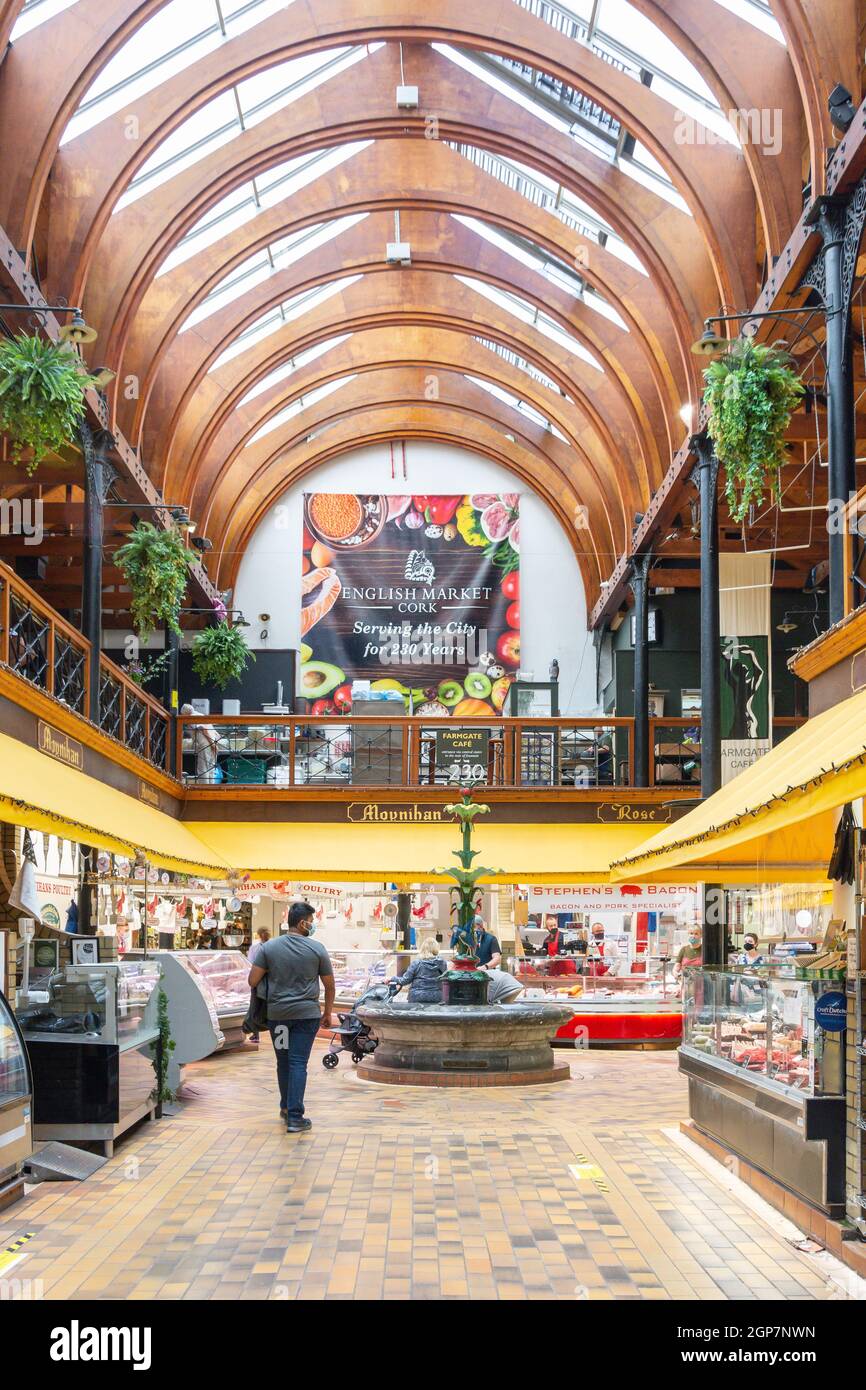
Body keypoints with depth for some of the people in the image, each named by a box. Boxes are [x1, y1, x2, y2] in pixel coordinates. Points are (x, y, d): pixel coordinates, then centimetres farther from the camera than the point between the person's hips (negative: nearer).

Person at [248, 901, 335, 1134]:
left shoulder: (269, 947, -1)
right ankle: (295, 1117, -4)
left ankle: (286, 1108, 31)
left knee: (283, 1061, 17)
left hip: (276, 1013, 2)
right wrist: (328, 1014, 16)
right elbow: (330, 985, 3)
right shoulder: (317, 949, -4)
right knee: (298, 1063, -1)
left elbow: (253, 981, -2)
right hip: (306, 1013, -2)